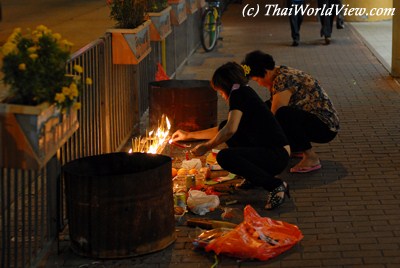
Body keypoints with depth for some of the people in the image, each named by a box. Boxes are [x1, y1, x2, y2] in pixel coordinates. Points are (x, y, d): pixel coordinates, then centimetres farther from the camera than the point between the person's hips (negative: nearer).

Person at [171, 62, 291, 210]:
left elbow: (230, 130, -25)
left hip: (278, 155, -10)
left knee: (225, 156, -27)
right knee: (224, 126, 13)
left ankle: (276, 185, -21)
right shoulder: (245, 93, 19)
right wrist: (189, 135, 36)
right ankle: (256, 175, 12)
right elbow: (224, 129, 32)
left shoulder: (238, 94, -11)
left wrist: (206, 147, -10)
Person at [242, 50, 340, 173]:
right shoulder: (282, 74, 8)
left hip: (326, 127, -10)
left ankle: (311, 158, -20)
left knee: (282, 115, -34)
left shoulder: (283, 80, -21)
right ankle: (298, 148, 13)